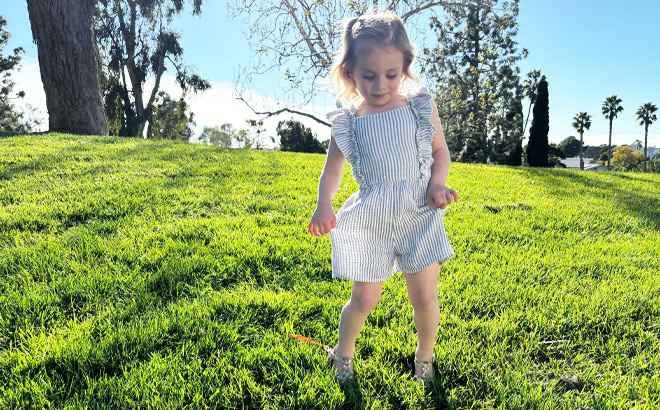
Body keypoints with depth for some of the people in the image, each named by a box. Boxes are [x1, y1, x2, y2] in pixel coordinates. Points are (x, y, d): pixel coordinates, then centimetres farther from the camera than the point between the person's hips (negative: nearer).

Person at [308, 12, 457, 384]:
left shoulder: (421, 107, 0)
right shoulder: (347, 122, -1)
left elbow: (441, 151, 11)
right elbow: (332, 171, 8)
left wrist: (438, 184, -9)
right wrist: (324, 205, -10)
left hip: (419, 214, 1)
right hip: (370, 220, 0)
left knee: (424, 296, 3)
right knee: (365, 298, 4)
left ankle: (425, 357, 34)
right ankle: (343, 353, 34)